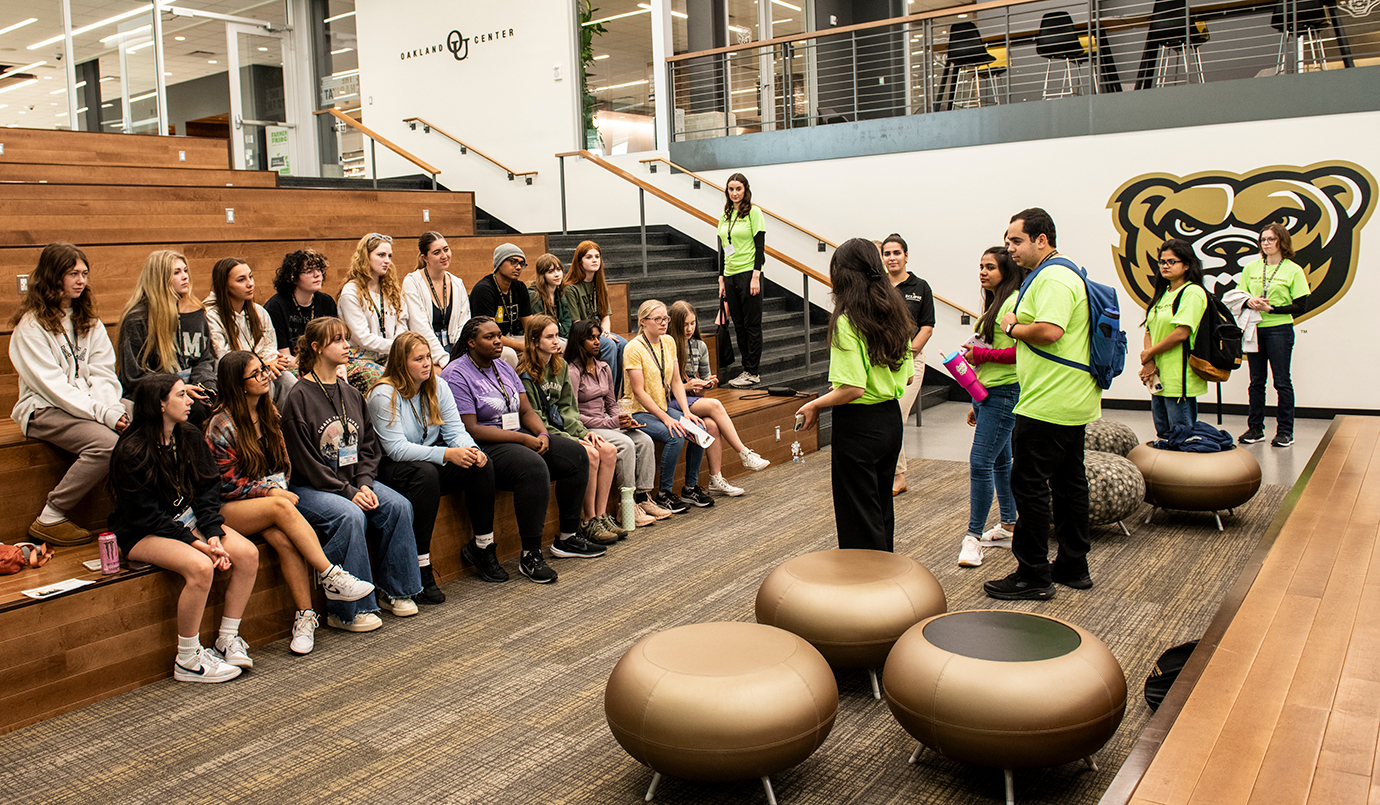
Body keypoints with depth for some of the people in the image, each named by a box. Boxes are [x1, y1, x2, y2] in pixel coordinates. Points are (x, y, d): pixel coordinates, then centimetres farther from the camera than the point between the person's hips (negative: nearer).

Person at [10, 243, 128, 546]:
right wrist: (101, 413, -22)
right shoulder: (31, 324, -6)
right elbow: (51, 384, -14)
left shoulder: (88, 320, 16)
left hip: (89, 404, 6)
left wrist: (112, 407, -13)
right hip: (44, 409, -6)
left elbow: (102, 372, 8)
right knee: (105, 443, -33)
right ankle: (49, 519, -17)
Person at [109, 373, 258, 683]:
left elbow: (207, 492, 3)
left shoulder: (191, 438, 3)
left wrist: (213, 535, -13)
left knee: (248, 553, -16)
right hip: (142, 533, -7)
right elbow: (146, 515, -18)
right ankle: (188, 661, -16)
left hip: (187, 519, 7)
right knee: (200, 567, -32)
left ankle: (228, 639, -2)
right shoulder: (132, 451, -18)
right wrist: (195, 542, -22)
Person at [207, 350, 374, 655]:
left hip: (270, 495, 5)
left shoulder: (269, 413, 11)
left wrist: (279, 486, -6)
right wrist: (269, 491, -17)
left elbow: (282, 462, 15)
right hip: (228, 509, -5)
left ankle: (305, 616, -30)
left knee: (285, 539, -30)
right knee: (281, 507, -36)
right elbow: (226, 484, -9)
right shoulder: (221, 426, -9)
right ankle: (331, 576, -35)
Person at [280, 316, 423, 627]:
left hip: (353, 480, 7)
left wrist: (364, 484, -4)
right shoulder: (298, 397, -10)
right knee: (350, 515, -32)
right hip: (309, 487, -6)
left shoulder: (351, 394, 12)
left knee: (399, 505, -15)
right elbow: (304, 461, -13)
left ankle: (392, 590, 0)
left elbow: (369, 447, 14)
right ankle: (348, 611, -21)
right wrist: (348, 492, -17)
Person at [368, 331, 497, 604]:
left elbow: (455, 429, 1)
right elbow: (396, 449, -22)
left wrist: (470, 449, -24)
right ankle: (421, 569, -34)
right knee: (425, 473, -38)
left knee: (481, 464, -18)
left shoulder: (438, 387, 5)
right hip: (392, 468, -6)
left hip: (433, 458, 6)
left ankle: (484, 545, -7)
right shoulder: (384, 395, -15)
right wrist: (447, 454, -33)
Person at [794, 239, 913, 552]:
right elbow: (907, 375, 11)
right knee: (882, 509, 21)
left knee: (859, 517, 4)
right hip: (891, 418, 8)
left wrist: (815, 405, -9)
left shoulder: (847, 321, -18)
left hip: (858, 425, -8)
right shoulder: (894, 314, 5)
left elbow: (853, 389, -23)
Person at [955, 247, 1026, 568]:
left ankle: (974, 535, -6)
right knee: (1000, 461, 15)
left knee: (980, 461, -11)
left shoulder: (1015, 302, -11)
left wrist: (981, 354, -15)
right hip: (986, 392, 10)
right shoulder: (994, 304, 18)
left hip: (1004, 392, -10)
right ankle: (1007, 527, 25)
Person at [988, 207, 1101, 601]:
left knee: (1029, 485, -5)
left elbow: (1049, 331, -29)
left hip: (1047, 405, -11)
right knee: (1069, 482, 15)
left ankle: (1033, 575, 2)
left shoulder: (1053, 279, -16)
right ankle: (1073, 566, 25)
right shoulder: (1067, 274, 18)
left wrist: (1013, 326, -13)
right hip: (1073, 402, 11)